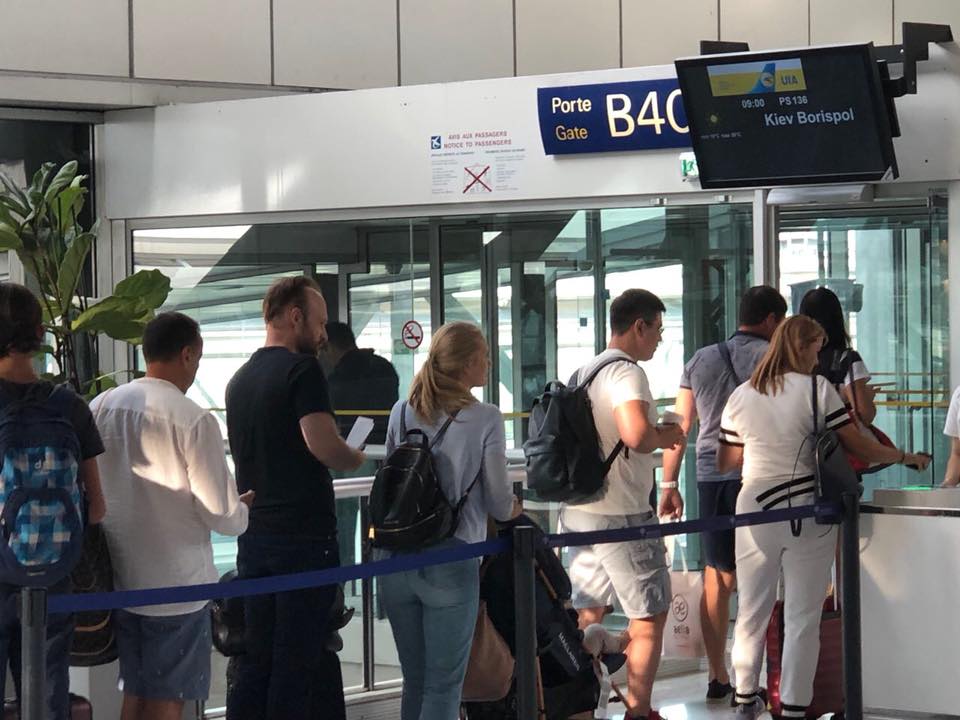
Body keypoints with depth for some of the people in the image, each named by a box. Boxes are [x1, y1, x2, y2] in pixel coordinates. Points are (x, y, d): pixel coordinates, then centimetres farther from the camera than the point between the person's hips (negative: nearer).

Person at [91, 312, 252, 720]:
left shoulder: (100, 408, 0)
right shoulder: (194, 420, -16)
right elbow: (220, 515, -14)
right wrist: (243, 511, 9)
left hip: (118, 579, 6)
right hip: (175, 585, -6)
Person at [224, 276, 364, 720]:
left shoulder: (240, 379, 14)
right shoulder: (302, 369, -11)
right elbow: (323, 445, -23)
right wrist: (355, 458, -5)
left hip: (254, 536, 7)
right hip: (304, 535, -7)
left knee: (255, 659, 9)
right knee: (300, 661, -3)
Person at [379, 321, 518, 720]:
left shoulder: (402, 412, 5)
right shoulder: (484, 419, -8)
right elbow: (499, 502, -5)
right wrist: (510, 508, 18)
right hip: (450, 563, -5)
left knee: (414, 680, 15)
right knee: (444, 685, 3)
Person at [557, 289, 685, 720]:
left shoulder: (584, 373, 13)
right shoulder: (627, 373, -16)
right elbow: (636, 435, -34)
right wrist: (667, 436, -12)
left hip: (578, 511, 9)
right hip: (621, 515, -9)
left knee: (586, 613, 16)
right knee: (649, 617, 3)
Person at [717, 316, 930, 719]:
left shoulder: (740, 397, 5)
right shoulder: (816, 388, -7)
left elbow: (725, 463, 11)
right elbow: (856, 445, -7)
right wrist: (905, 457, 8)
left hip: (756, 511, 4)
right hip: (807, 513, -4)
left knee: (752, 610, 15)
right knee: (802, 616, 3)